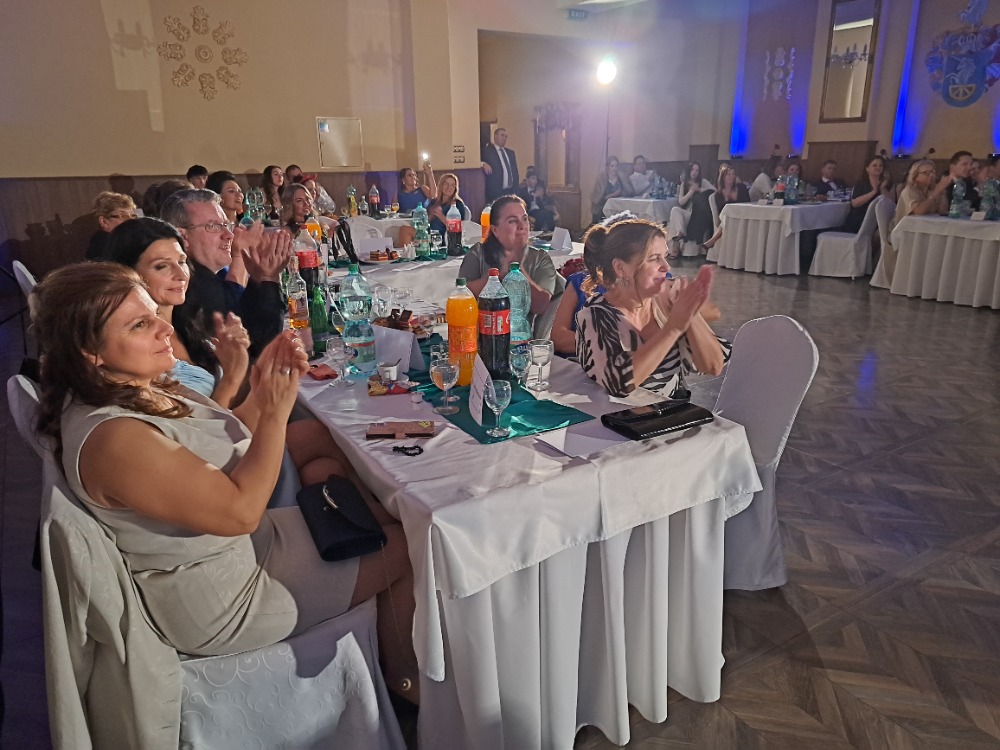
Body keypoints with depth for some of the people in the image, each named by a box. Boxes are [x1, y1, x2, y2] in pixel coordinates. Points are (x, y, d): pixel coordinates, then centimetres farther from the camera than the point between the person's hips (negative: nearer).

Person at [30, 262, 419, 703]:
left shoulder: (140, 391, -3)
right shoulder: (114, 438, -32)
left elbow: (226, 446, 6)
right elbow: (240, 510, -29)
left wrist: (260, 394, -12)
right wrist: (275, 413, -23)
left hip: (234, 544, 9)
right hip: (221, 604, -9)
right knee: (406, 548, -2)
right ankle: (402, 675, 25)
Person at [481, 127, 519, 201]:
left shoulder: (511, 152, 20)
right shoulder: (487, 150, 3)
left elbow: (515, 172, 18)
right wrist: (484, 164, -23)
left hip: (510, 191, 5)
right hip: (495, 192, -5)